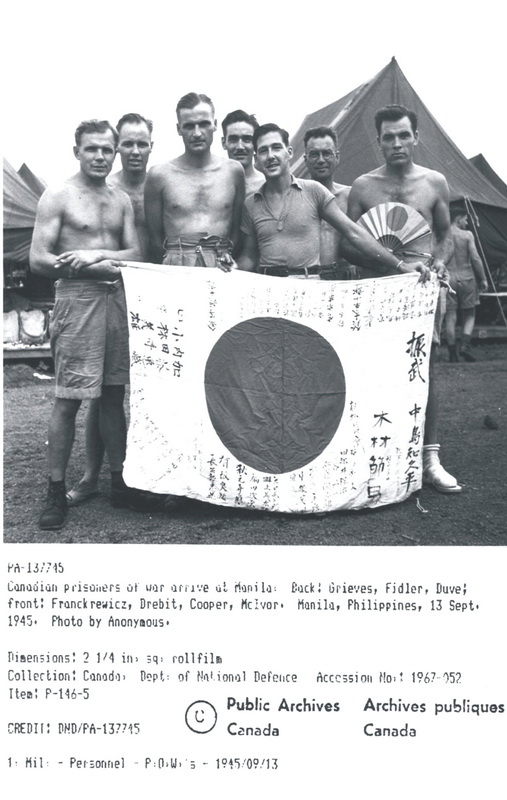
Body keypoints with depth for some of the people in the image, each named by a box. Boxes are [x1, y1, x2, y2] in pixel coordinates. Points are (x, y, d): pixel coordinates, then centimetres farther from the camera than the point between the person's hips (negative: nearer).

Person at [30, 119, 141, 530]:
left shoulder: (122, 200, 16)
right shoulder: (58, 197, 1)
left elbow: (135, 254, 8)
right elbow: (39, 260, -6)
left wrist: (95, 254, -11)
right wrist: (103, 267, -11)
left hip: (118, 300, 5)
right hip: (76, 299, -4)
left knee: (114, 395, 8)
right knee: (68, 399, -4)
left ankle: (119, 479, 16)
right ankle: (57, 491, 4)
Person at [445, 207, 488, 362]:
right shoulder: (467, 235, -2)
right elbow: (475, 258, -5)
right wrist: (483, 279, 2)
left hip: (448, 279, 2)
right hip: (466, 278, -2)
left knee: (450, 317, 2)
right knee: (469, 316, 10)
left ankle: (452, 353, 1)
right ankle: (465, 345, -8)